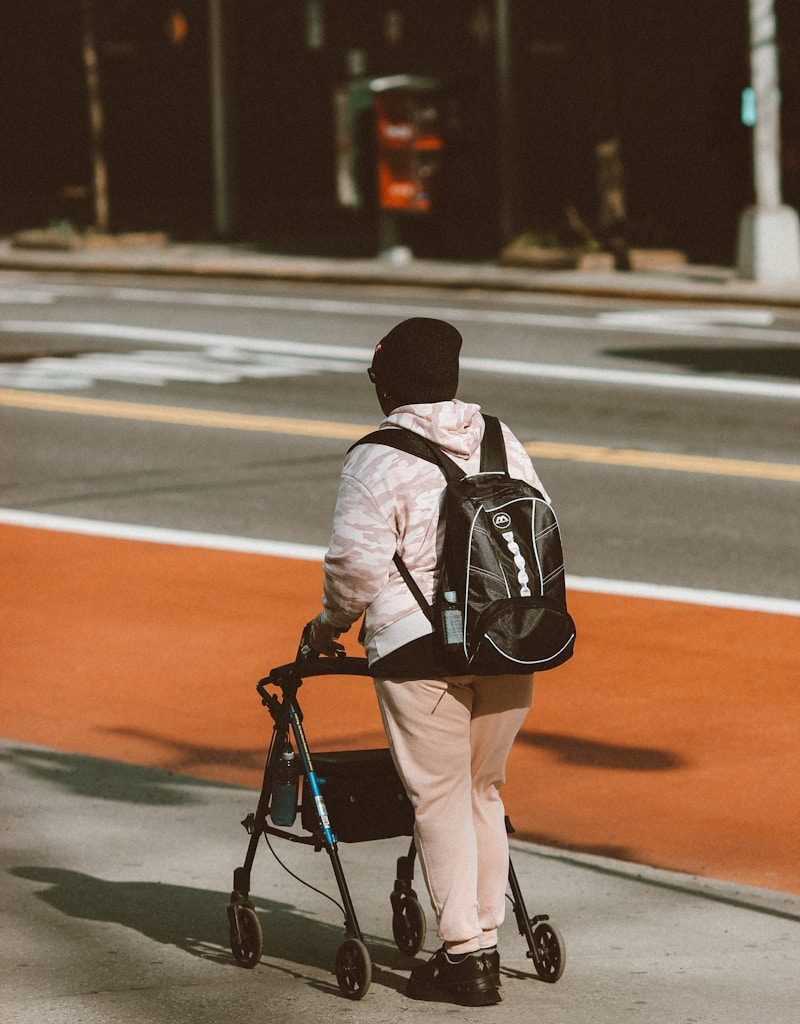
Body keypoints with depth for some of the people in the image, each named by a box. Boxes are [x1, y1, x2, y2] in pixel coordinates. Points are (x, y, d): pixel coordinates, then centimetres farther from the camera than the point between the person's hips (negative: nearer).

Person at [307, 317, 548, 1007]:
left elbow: (356, 563, -12)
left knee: (441, 801, 2)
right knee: (484, 793, 17)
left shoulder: (379, 461, -10)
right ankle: (488, 940, 21)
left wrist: (331, 625, 6)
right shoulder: (503, 444, 9)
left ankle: (464, 956, 1)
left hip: (421, 648, -6)